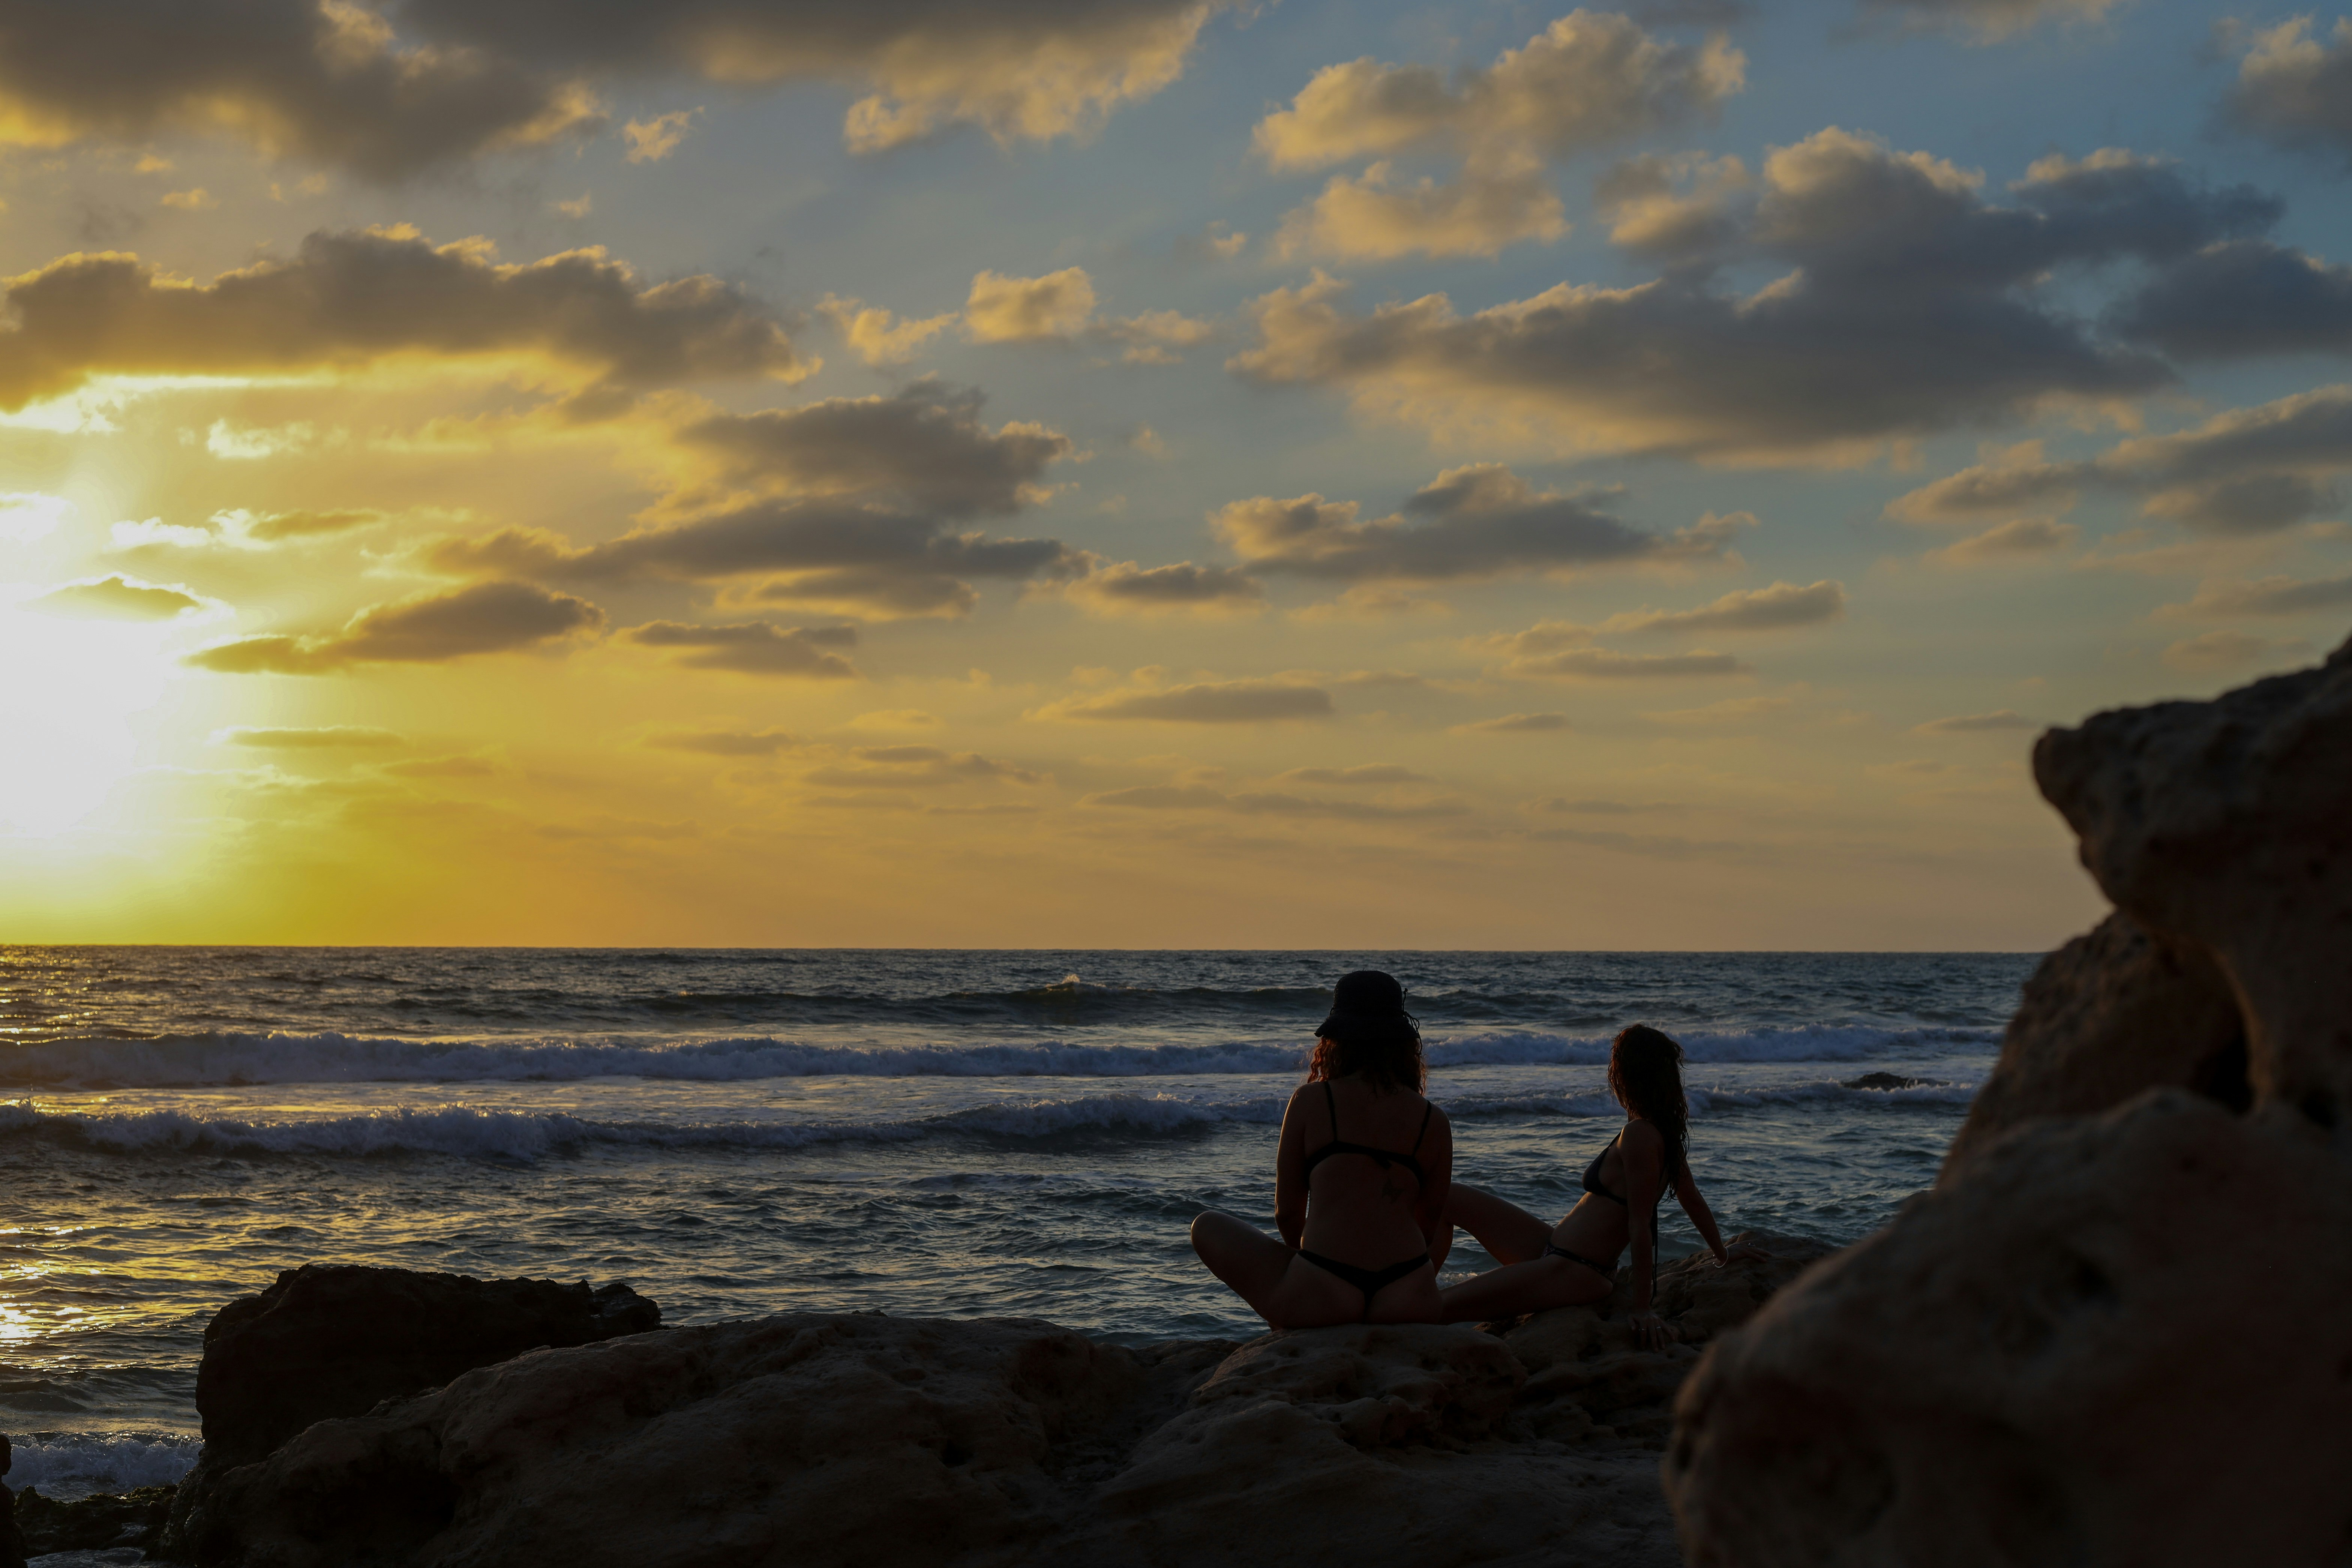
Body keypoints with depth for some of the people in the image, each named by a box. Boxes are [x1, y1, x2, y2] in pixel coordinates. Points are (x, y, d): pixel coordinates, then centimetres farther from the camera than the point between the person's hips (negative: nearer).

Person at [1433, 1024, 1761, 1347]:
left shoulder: (1638, 1135, -21)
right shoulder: (1665, 1131, 7)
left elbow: (1640, 1225, -22)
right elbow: (1693, 1200, 18)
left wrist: (1641, 1309, -21)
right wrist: (1722, 1254, 34)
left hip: (1571, 1273, -10)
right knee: (1451, 1199, 15)